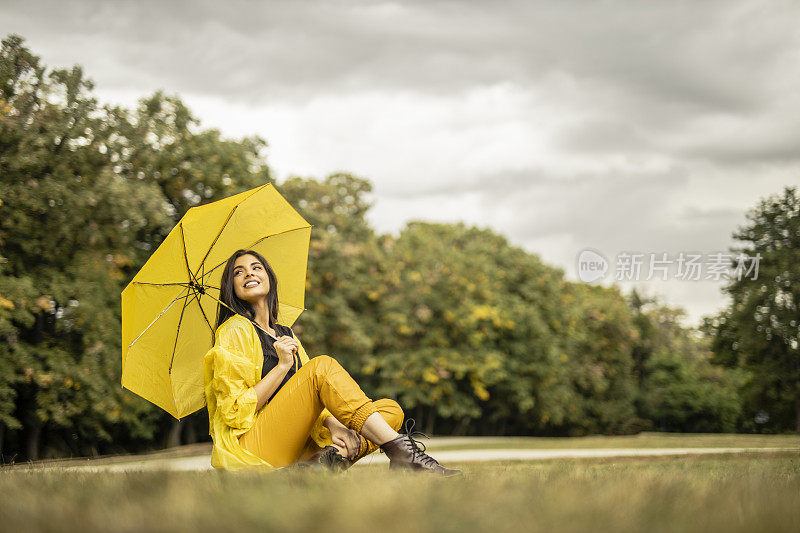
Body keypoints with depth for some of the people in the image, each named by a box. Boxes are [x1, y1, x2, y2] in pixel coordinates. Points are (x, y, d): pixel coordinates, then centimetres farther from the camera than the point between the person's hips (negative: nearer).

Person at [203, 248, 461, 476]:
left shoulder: (285, 334, 23)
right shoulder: (234, 331, -1)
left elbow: (313, 403, 14)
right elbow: (235, 412, -10)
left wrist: (334, 425, -8)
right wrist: (282, 367, -15)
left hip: (294, 449, 7)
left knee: (391, 409, -6)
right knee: (323, 366, -25)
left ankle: (329, 459, -35)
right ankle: (400, 450, -34)